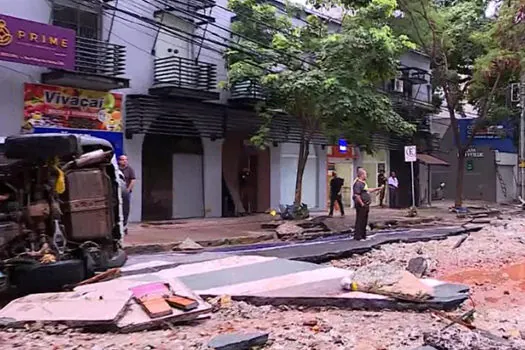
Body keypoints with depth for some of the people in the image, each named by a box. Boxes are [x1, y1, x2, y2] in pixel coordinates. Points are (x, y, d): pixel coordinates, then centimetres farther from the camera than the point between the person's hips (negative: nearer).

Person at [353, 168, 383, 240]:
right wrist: (362, 204, -21)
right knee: (360, 221, -6)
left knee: (364, 221, 16)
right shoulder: (358, 183, -17)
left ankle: (363, 235, 24)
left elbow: (368, 190, 31)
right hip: (361, 206, -11)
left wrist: (378, 188, 32)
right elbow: (356, 195, -24)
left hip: (366, 205, 11)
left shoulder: (363, 183, 17)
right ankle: (357, 236, -1)